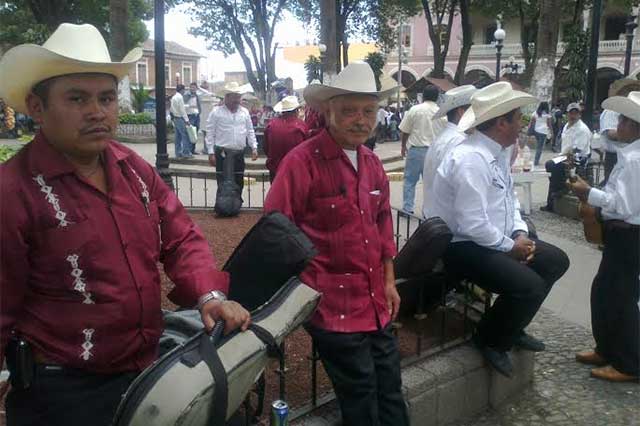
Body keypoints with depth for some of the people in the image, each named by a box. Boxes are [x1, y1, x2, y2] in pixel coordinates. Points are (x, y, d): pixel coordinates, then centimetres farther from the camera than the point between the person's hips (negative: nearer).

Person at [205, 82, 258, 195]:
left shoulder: (244, 112, 11)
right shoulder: (216, 112, -2)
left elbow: (250, 132, 15)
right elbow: (210, 134, -3)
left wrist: (254, 148, 5)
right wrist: (211, 153, -8)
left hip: (239, 154, 4)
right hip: (223, 154, -4)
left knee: (239, 184, 10)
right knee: (223, 185, -4)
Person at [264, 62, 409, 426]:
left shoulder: (372, 163, 9)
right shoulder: (302, 161, -16)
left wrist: (389, 281, 16)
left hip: (376, 302, 7)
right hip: (332, 305, -7)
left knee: (390, 389, 15)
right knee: (361, 394, 3)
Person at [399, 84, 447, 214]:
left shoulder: (414, 110, -6)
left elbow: (405, 131, -1)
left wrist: (403, 146, 13)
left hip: (416, 149, -2)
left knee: (409, 180, 8)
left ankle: (407, 208, 8)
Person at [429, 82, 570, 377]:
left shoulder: (499, 151, 6)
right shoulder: (471, 159, -26)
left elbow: (509, 198, 17)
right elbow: (473, 225, -30)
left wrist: (520, 233, 0)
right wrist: (510, 246, -15)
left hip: (494, 240, 11)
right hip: (462, 246, -10)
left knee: (555, 260, 10)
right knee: (529, 285, -24)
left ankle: (511, 327, 22)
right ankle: (489, 340, 3)